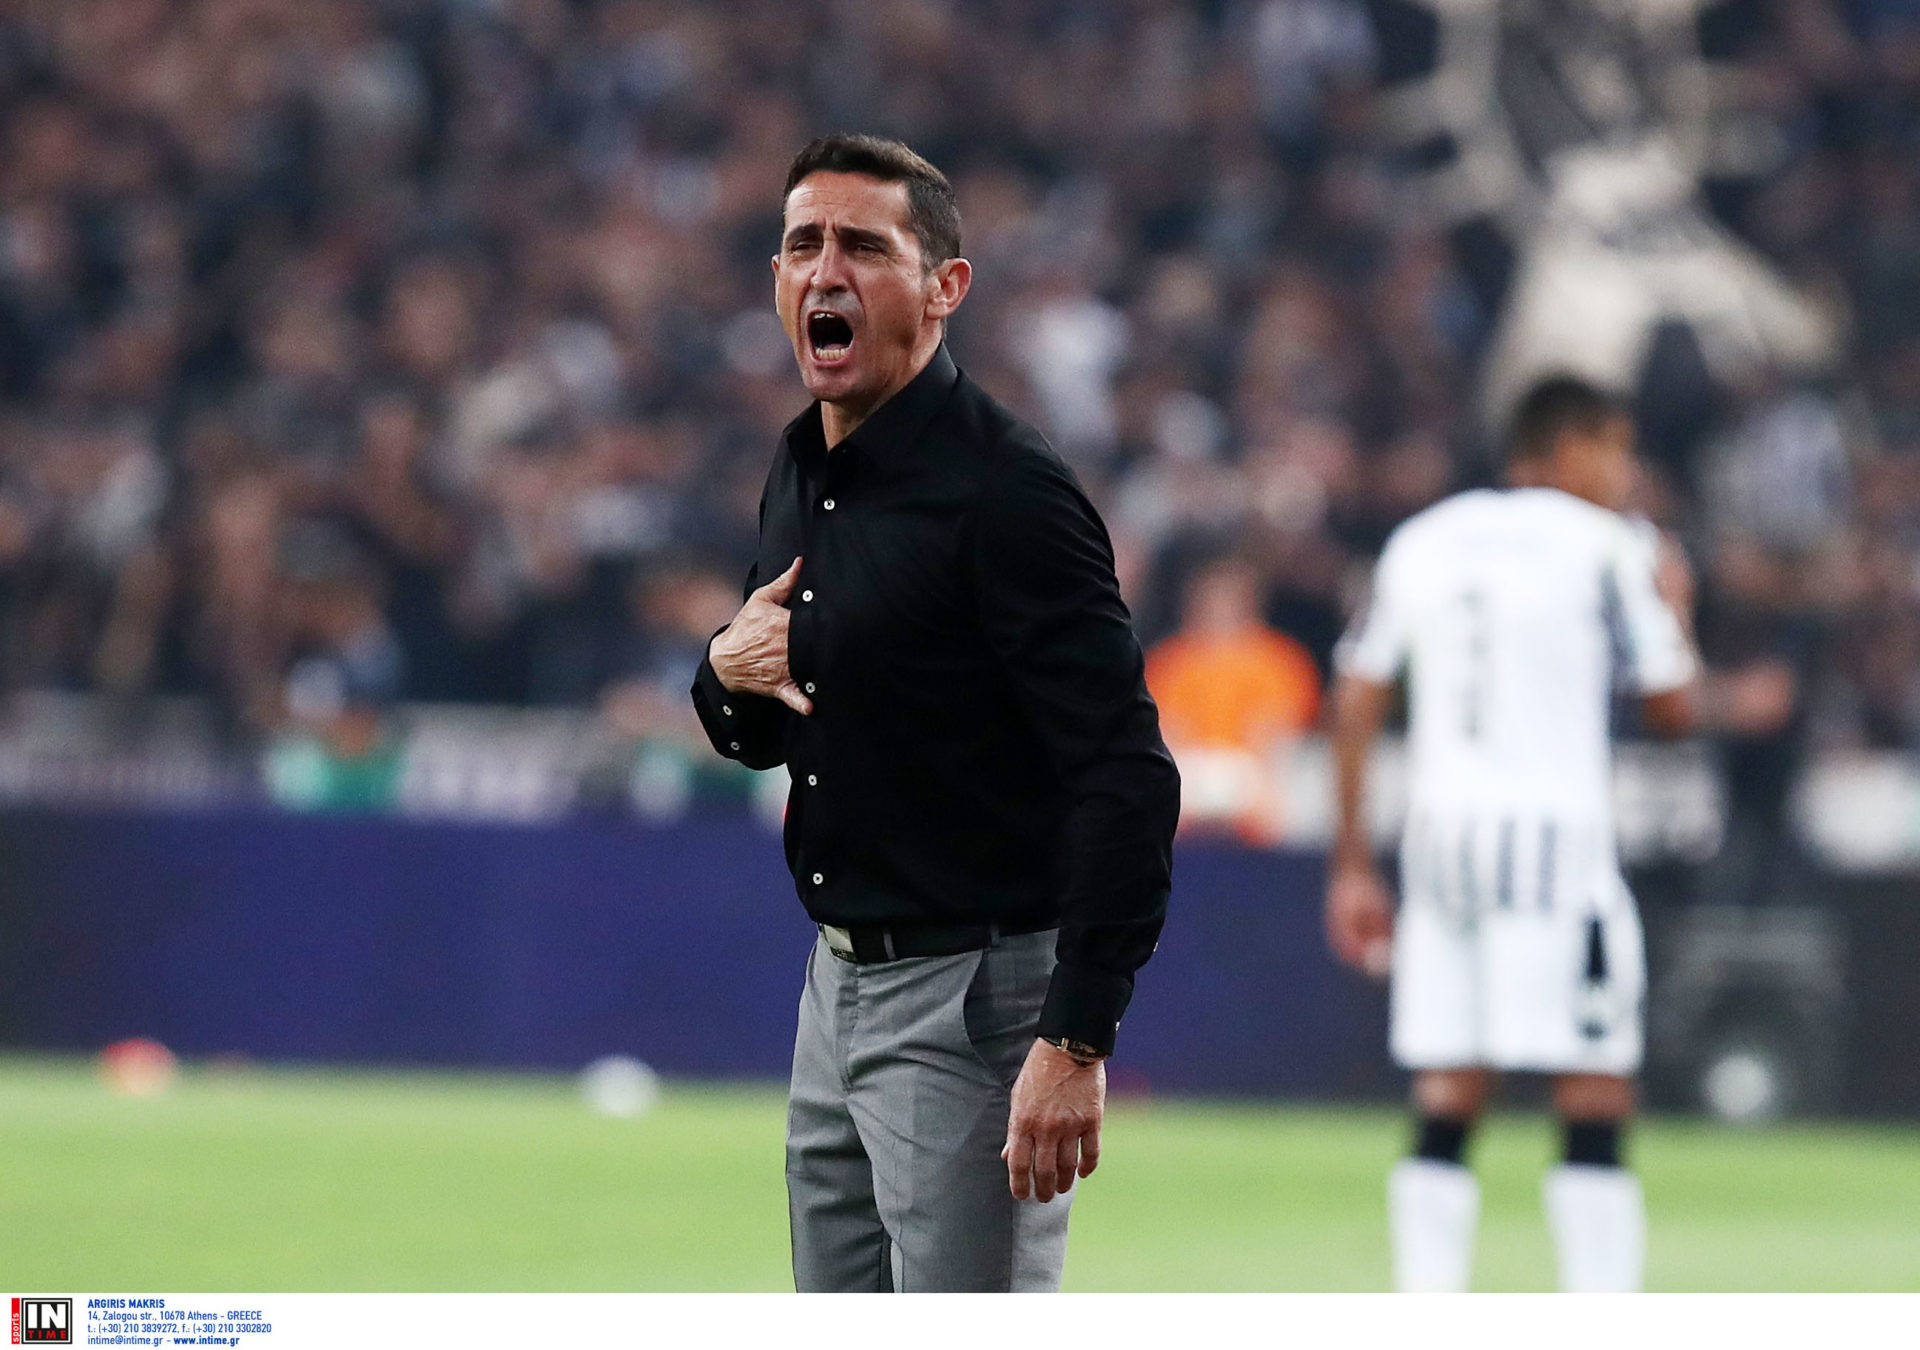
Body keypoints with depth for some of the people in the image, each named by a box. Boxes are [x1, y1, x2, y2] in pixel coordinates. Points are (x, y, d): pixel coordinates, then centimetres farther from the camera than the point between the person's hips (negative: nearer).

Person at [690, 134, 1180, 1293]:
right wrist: (728, 674, -1)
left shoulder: (1004, 491, -17)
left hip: (976, 998, -9)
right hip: (838, 982, 9)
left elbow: (1127, 773, -22)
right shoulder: (801, 473, 11)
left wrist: (1078, 1038, -28)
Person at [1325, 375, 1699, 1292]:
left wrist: (1352, 862, 16)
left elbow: (1354, 700, 12)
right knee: (1595, 1104, -2)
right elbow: (1672, 707, -1)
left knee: (1445, 1109, 7)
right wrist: (1673, 606, 19)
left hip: (1438, 826, 5)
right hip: (1554, 831, -5)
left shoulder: (1421, 541, 13)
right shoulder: (1604, 547, -2)